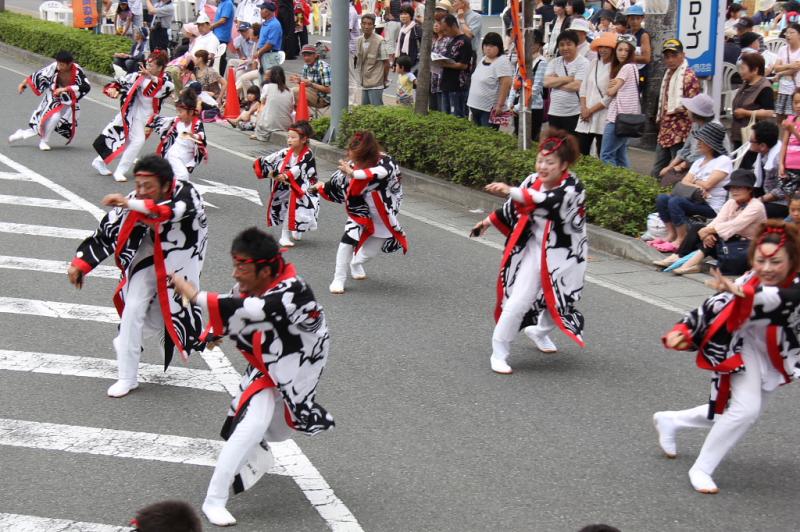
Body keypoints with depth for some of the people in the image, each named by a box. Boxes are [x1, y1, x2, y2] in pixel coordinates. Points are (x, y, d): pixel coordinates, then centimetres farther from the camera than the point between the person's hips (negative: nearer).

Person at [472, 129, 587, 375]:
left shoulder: (573, 187, -20)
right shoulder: (533, 181, -5)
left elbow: (547, 201, -40)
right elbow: (513, 208, 15)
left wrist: (511, 191, -49)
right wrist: (488, 221, 25)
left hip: (563, 257, -1)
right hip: (534, 250, 1)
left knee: (558, 302, 15)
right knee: (517, 302, -12)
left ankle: (539, 331, 50)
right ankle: (499, 353, 1)